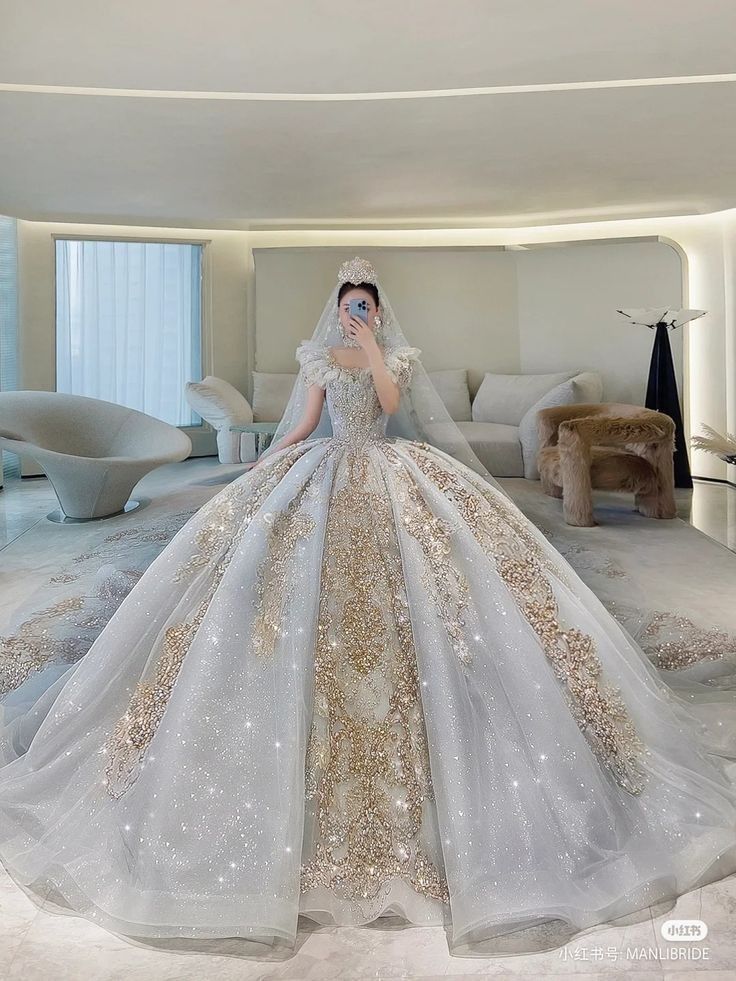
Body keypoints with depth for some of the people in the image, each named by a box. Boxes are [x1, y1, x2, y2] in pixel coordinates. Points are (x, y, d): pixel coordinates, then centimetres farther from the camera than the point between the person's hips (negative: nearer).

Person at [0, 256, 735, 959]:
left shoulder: (397, 354, 9)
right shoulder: (317, 356, 12)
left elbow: (392, 403, -10)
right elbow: (302, 425, 10)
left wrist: (371, 347, -12)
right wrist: (263, 463, -2)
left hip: (392, 474, -1)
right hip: (325, 472, 1)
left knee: (403, 586, -11)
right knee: (304, 585, -10)